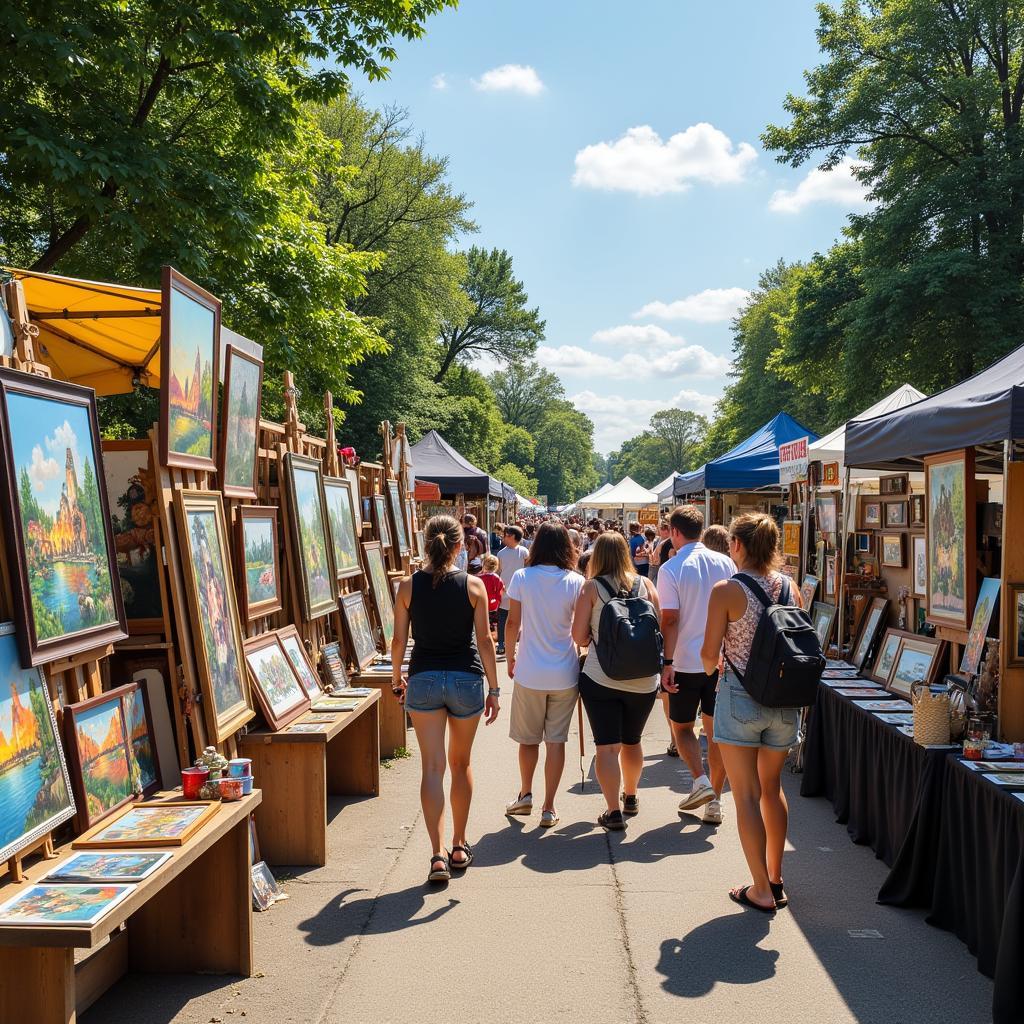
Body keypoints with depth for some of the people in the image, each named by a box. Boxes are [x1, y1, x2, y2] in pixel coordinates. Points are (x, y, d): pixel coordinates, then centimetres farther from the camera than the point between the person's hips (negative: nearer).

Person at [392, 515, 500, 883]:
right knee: (461, 764, 16)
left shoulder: (408, 586, -2)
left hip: (423, 678, 0)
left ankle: (438, 855, -7)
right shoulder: (473, 585, -5)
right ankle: (460, 846, 27)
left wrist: (396, 679, 16)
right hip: (466, 679, 0)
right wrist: (493, 689, 1)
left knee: (432, 767, 1)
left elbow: (399, 640, 1)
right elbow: (484, 641, -5)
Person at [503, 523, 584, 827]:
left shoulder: (522, 578, -7)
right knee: (556, 740, 7)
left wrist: (510, 658, 10)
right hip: (565, 674, 0)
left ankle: (525, 795, 30)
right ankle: (548, 808, 9)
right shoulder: (575, 582, -6)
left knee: (528, 738, 17)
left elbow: (512, 623, -4)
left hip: (530, 673, 0)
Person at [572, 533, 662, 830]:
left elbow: (579, 636, -6)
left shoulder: (592, 587, -4)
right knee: (632, 741, 21)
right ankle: (631, 797, 39)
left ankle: (614, 811, -4)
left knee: (607, 746, 1)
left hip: (601, 677, -3)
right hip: (643, 679, 3)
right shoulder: (645, 584, 2)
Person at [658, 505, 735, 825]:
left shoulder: (671, 569, -10)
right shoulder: (725, 563, 3)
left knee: (682, 726, 15)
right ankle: (714, 801, 11)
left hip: (687, 662, -4)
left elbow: (670, 620, -14)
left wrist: (667, 662, -11)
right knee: (716, 729, 9)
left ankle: (701, 781, -1)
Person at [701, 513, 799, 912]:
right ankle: (775, 877, 31)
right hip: (785, 700, 5)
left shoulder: (727, 591, -13)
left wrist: (712, 666, 11)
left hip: (740, 699, -5)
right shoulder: (789, 587, 2)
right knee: (772, 787, 21)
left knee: (747, 795, 5)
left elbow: (710, 653, -11)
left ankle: (761, 890, 10)